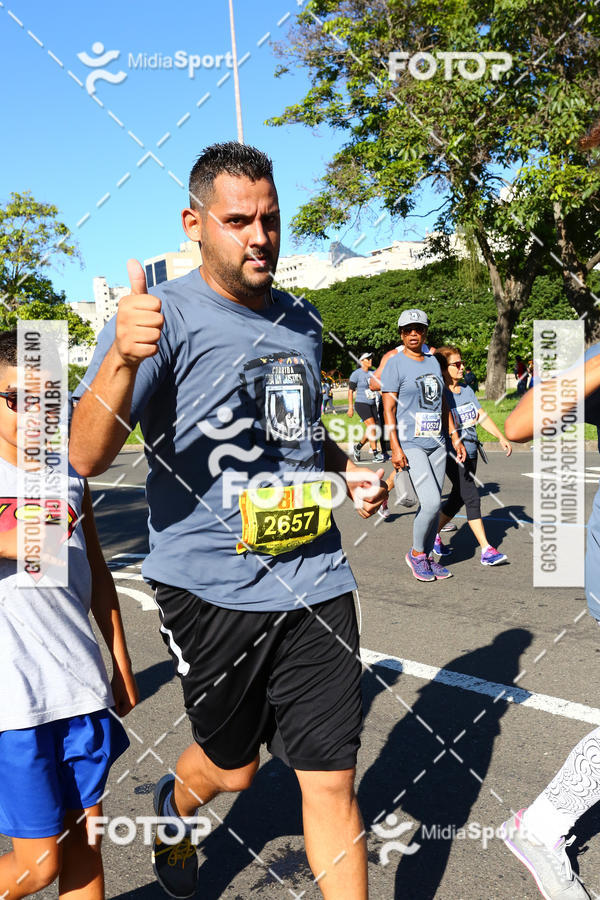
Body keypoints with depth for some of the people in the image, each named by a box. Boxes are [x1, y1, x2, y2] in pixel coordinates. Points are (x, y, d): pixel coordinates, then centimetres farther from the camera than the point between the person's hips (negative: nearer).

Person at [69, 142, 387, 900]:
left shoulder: (300, 321, 10)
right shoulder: (165, 316, -10)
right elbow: (88, 458, -20)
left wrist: (347, 471, 5)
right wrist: (123, 357, -38)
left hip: (317, 583, 4)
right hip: (212, 589, -4)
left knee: (332, 780, 6)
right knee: (232, 767, 17)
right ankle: (174, 811, 53)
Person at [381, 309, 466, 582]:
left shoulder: (433, 361, 13)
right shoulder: (395, 363, -6)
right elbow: (389, 409, -10)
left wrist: (455, 438, 16)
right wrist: (395, 447, -18)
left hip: (436, 444, 6)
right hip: (410, 444, -6)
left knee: (433, 505, 8)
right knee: (431, 502, -14)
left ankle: (428, 557, 23)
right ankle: (416, 554, 8)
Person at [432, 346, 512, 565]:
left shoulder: (467, 390, 12)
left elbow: (482, 416, 12)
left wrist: (501, 437, 5)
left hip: (470, 452, 8)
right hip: (452, 453, -8)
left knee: (457, 499, 13)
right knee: (472, 497, -11)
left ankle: (433, 534, 32)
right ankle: (486, 550, -7)